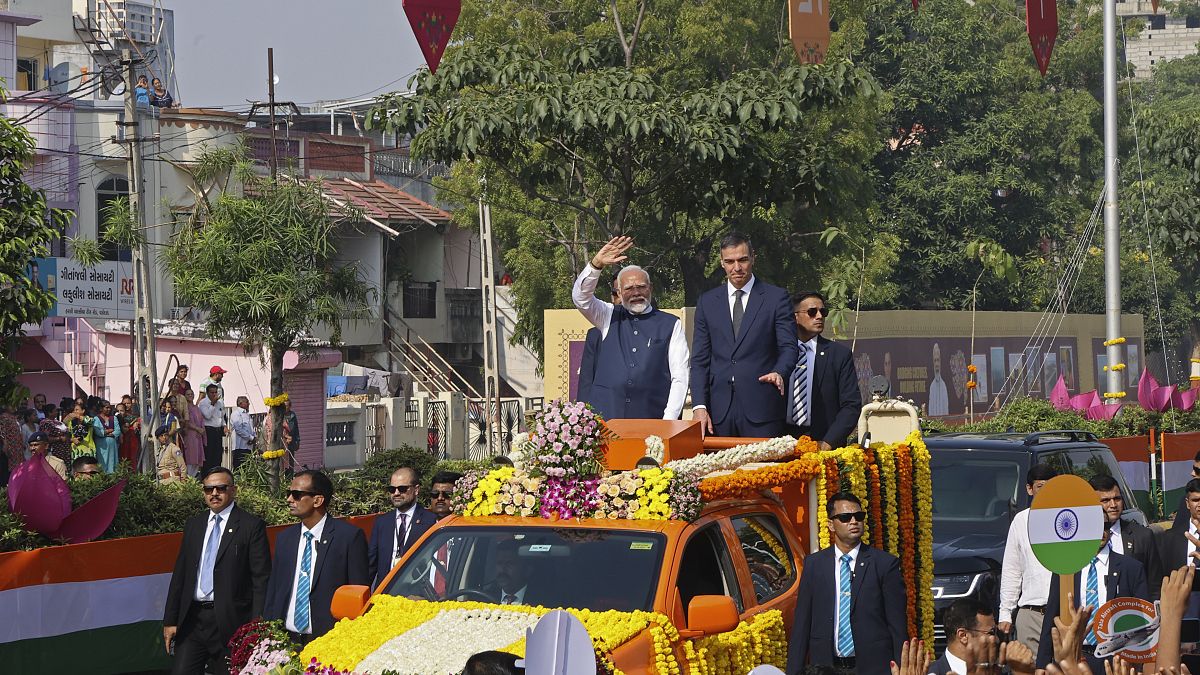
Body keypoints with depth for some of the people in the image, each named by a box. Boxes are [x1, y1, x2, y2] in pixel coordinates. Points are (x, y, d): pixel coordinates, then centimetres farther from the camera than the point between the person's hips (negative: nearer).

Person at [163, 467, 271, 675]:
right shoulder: (193, 525, 15)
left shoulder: (251, 525, -2)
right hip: (192, 619, 5)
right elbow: (179, 575, 16)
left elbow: (261, 580, -6)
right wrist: (170, 621, 9)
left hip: (230, 622, -4)